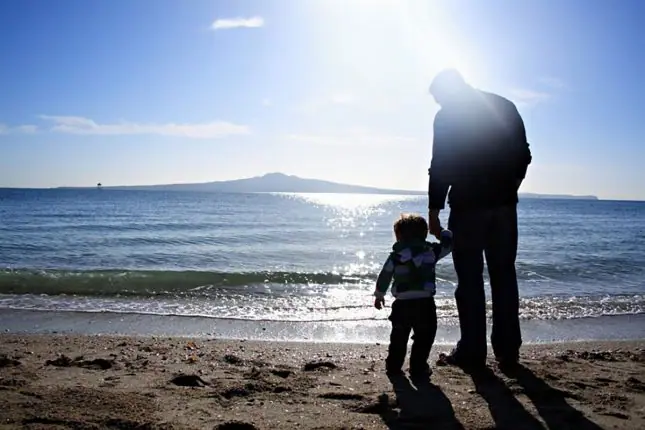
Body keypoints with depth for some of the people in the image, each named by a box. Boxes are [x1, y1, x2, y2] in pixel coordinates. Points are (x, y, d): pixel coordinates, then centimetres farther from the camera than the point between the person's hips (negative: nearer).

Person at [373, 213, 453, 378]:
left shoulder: (396, 255, 4)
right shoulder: (431, 251, 2)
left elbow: (384, 276, 6)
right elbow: (447, 244, 17)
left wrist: (379, 295, 18)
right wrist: (443, 232, 37)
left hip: (402, 304, 2)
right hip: (425, 303, -2)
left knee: (398, 337, 17)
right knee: (423, 337, 9)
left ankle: (393, 366, 22)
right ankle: (418, 368, 8)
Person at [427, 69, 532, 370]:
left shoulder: (447, 115, -2)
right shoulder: (506, 107, 13)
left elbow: (440, 166, -7)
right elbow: (523, 156, 12)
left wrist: (434, 210, -5)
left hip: (467, 205, -5)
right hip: (504, 205, 5)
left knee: (470, 280, 0)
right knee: (504, 277, 9)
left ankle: (472, 351, 3)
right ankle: (507, 350, 14)